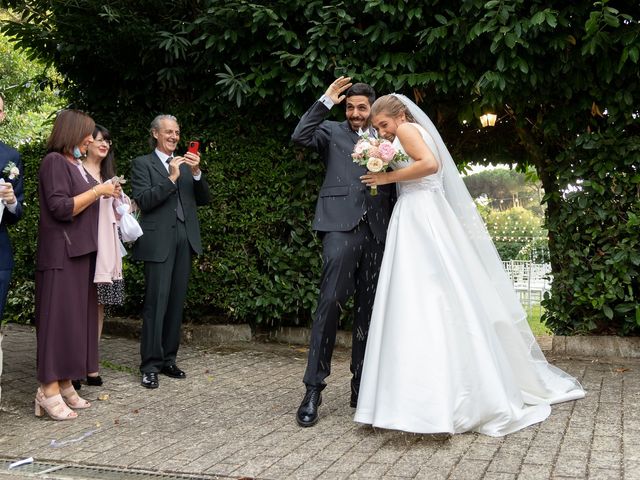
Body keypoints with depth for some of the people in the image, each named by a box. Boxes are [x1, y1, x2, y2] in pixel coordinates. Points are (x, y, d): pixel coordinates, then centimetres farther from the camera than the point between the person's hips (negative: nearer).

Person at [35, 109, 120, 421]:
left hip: (81, 252, 9)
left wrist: (106, 194, 9)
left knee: (79, 316, 8)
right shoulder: (54, 162, -8)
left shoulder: (76, 165, 17)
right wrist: (98, 191, -12)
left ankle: (65, 384, 13)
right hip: (61, 254, -9)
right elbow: (60, 208, -17)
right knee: (59, 316, -8)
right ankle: (48, 389, -4)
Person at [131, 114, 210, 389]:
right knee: (156, 303, -7)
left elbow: (203, 200, 11)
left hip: (184, 240, 5)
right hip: (159, 241, -5)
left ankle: (168, 360, 16)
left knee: (176, 302, 8)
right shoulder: (142, 164, 3)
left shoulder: (186, 165, 18)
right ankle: (150, 366, -1)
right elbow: (143, 201, -9)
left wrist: (196, 173, -5)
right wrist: (171, 178, -16)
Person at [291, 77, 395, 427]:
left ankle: (360, 387, 16)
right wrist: (326, 101, -4)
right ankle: (313, 389, -8)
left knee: (368, 311, 7)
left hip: (377, 230, 4)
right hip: (341, 225, -4)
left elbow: (396, 184, 16)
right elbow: (300, 136, -6)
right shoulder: (332, 132, 13)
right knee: (330, 303, -12)